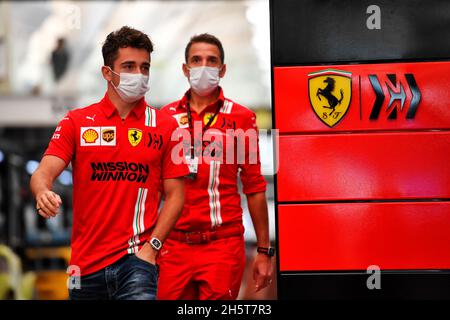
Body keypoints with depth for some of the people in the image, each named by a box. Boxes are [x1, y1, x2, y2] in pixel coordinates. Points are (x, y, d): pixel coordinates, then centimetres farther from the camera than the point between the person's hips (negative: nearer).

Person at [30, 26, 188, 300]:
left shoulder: (166, 126, 4)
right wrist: (43, 192, -28)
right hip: (85, 263, 2)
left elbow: (175, 195, 4)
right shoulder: (76, 122, 6)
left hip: (136, 258, -2)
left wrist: (151, 247, -8)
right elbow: (45, 172, -4)